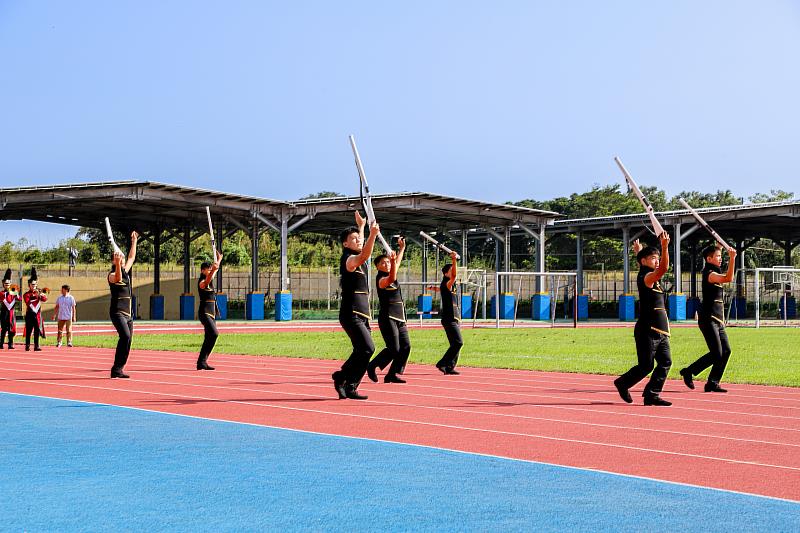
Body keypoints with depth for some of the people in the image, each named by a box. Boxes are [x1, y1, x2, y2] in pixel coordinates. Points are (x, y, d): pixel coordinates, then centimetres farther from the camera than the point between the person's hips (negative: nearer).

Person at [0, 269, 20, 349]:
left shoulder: (13, 292, 11)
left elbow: (19, 299, -4)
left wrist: (17, 294, -26)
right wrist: (9, 293, -40)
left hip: (12, 312, 3)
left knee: (12, 328, 1)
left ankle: (11, 344, 5)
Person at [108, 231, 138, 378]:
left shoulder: (126, 272, 16)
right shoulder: (112, 275, -6)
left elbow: (132, 257, 32)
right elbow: (117, 278, -32)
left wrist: (134, 241, 38)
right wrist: (117, 264, -47)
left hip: (128, 313, 9)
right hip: (118, 312, -9)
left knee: (127, 339, 4)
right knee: (125, 337, -24)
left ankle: (118, 370, 8)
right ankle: (116, 369, -24)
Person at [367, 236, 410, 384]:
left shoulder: (390, 274, 15)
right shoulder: (381, 279, -11)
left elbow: (398, 262, 34)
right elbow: (391, 279, -34)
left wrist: (402, 248, 36)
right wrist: (393, 261, -45)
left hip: (400, 317, 9)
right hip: (388, 317, -9)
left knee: (405, 346, -1)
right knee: (394, 348, -13)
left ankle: (392, 374, 3)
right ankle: (372, 367, 5)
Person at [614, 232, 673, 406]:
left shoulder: (653, 278, 16)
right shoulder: (645, 277, -12)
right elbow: (663, 269, -31)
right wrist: (665, 247, -39)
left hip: (660, 331, 9)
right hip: (647, 330, -9)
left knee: (665, 362, 1)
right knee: (646, 366, -2)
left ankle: (652, 395, 5)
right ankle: (623, 383, 19)